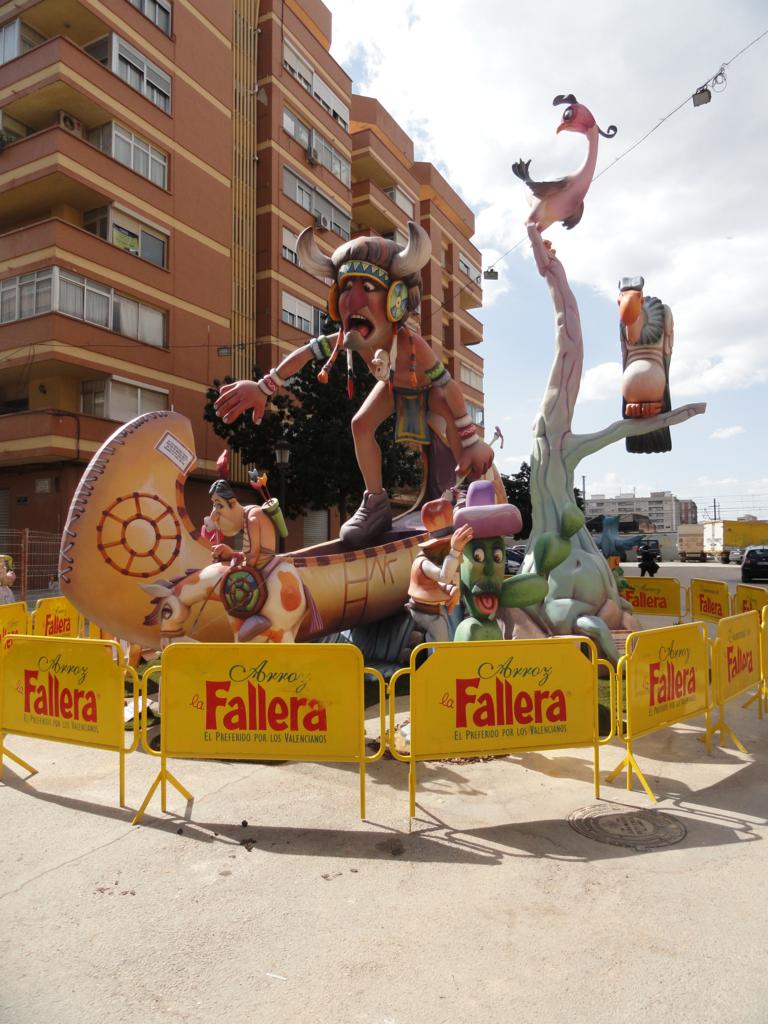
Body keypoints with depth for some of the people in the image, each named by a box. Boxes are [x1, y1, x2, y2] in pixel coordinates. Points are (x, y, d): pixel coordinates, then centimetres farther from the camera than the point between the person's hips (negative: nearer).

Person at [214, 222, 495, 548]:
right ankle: (376, 502, 1)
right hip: (392, 386, 4)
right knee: (361, 424, -11)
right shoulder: (349, 339, -35)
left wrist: (473, 443, -41)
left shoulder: (411, 344, -49)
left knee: (451, 413, -32)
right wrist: (263, 388, -22)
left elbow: (450, 389, -43)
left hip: (425, 387, -4)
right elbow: (305, 353, -21)